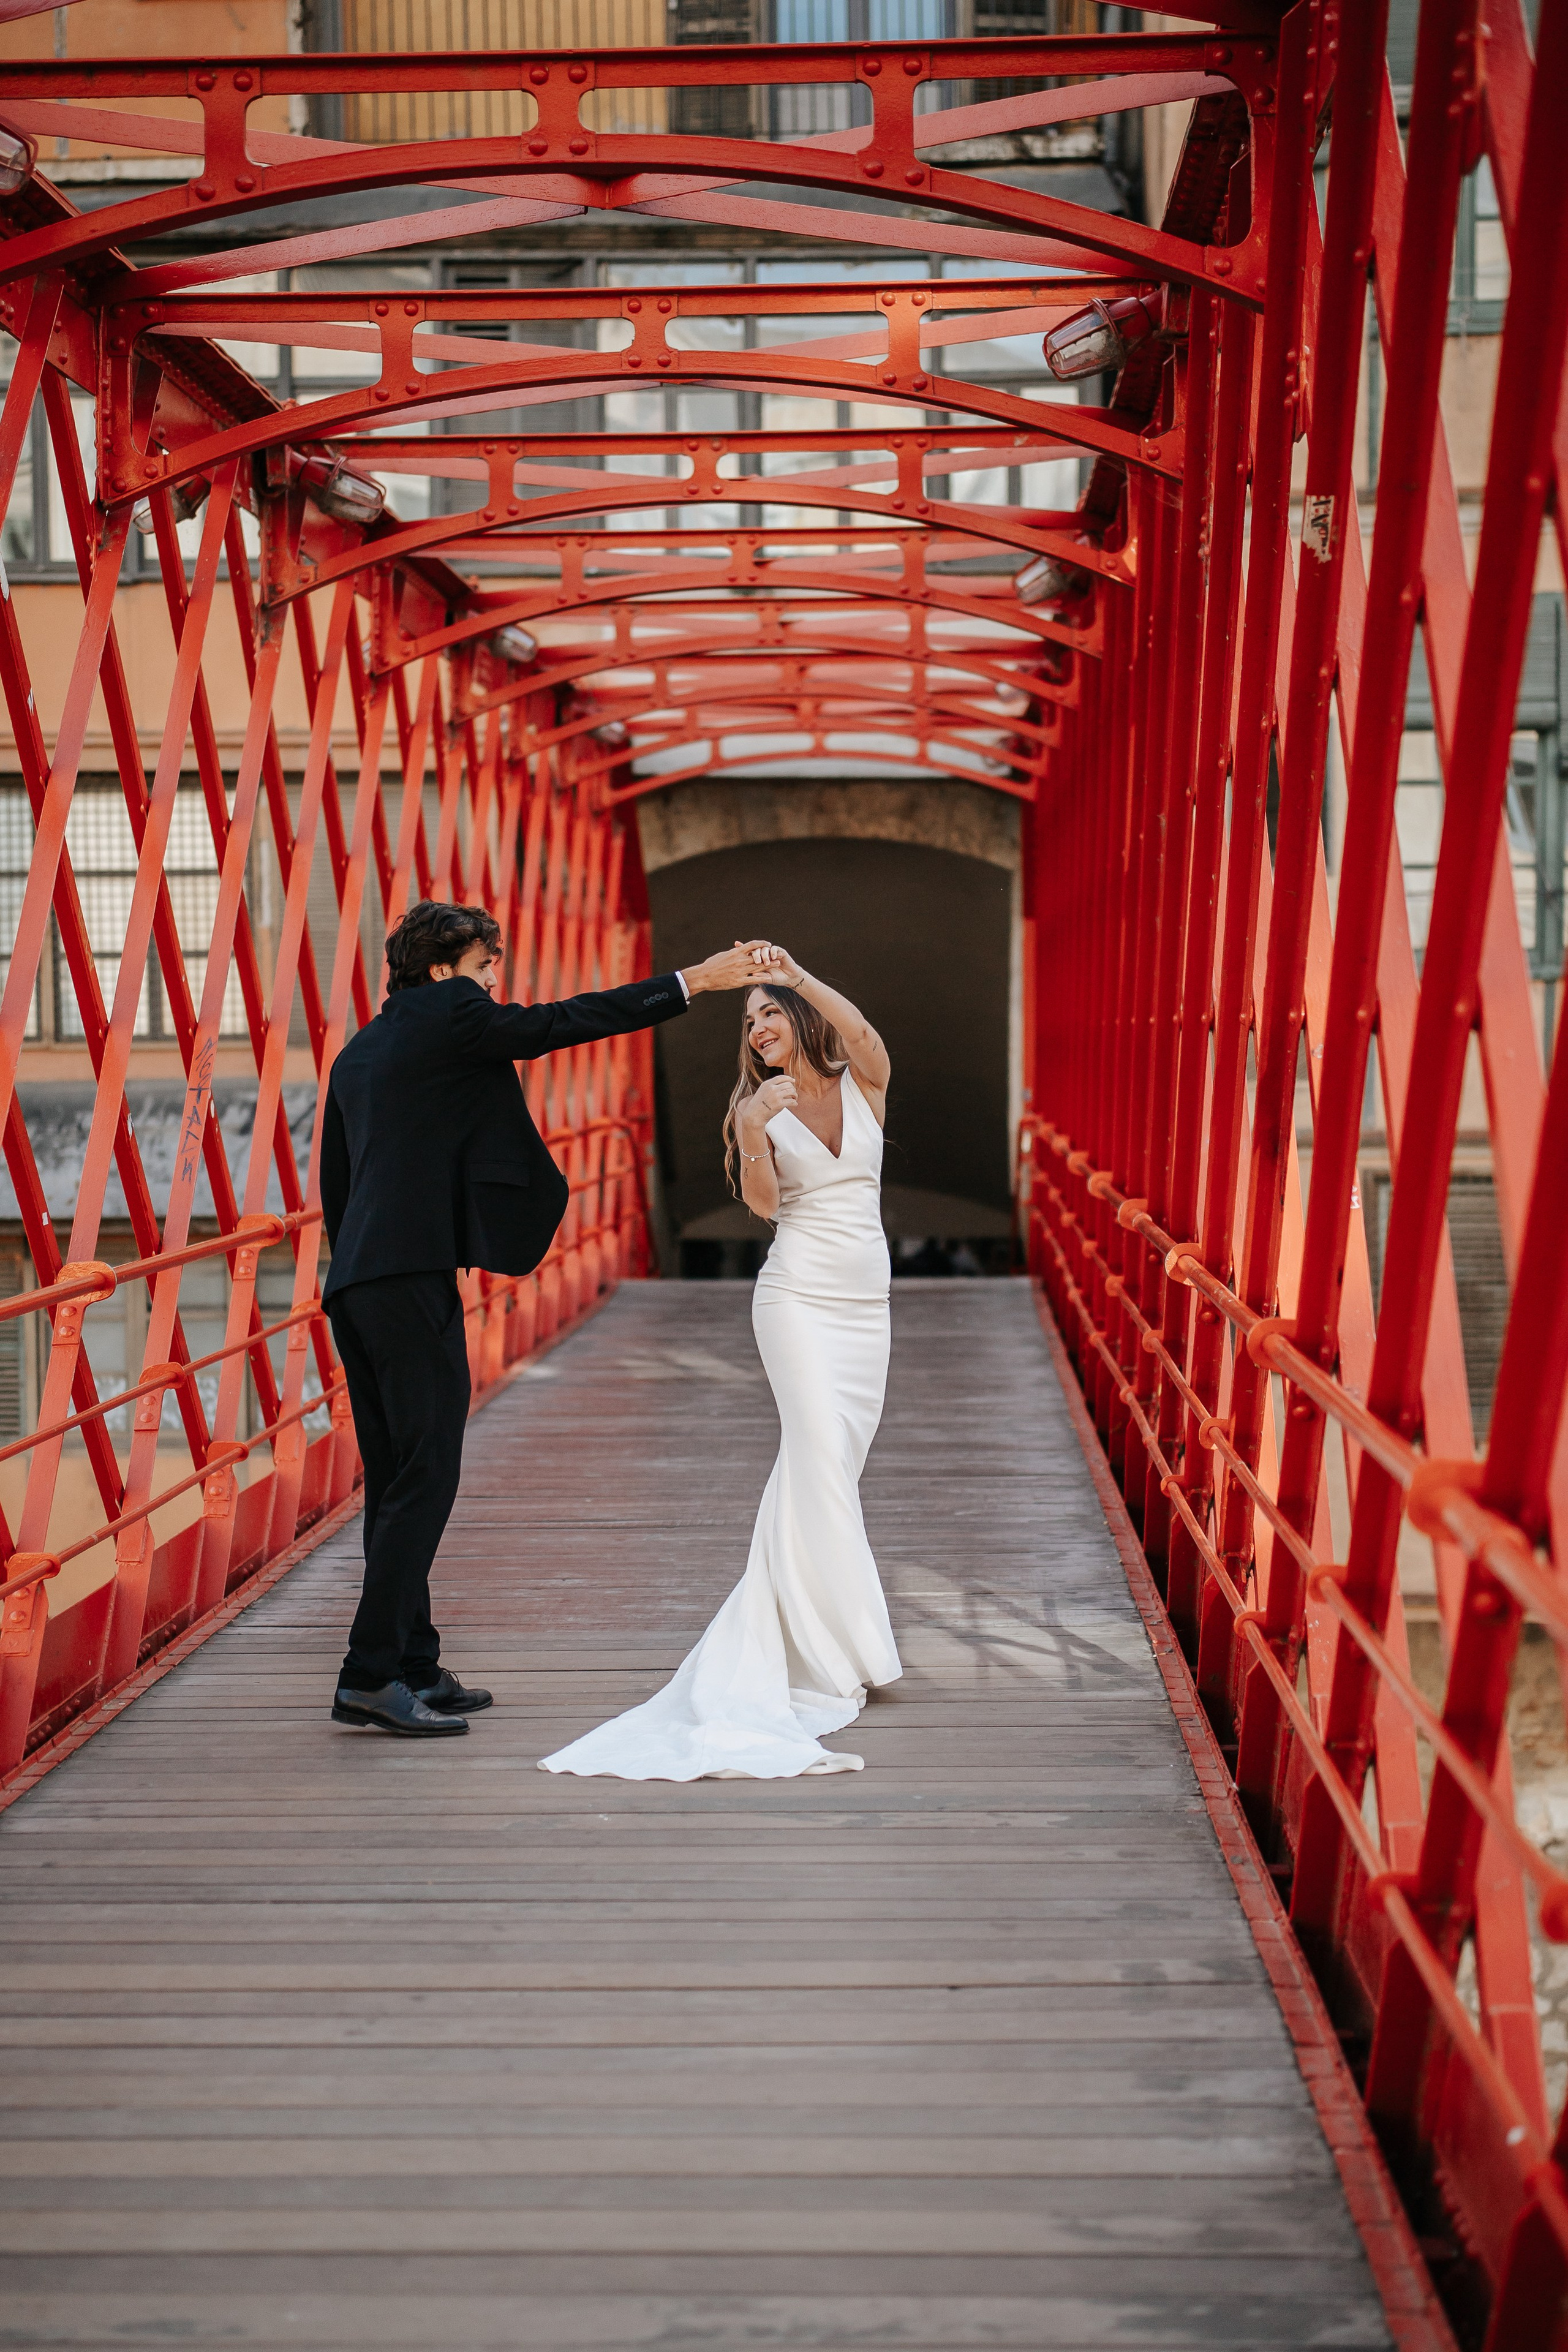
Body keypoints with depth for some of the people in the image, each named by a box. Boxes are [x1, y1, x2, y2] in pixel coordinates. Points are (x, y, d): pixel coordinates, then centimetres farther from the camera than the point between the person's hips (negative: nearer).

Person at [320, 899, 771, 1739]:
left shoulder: (357, 1053, 22)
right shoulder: (447, 1014, -2)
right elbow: (560, 1022, -5)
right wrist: (695, 979, -1)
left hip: (357, 1284, 9)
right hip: (412, 1277, -9)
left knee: (395, 1479, 11)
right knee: (425, 1474, -7)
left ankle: (414, 1668, 17)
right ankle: (371, 1676, -8)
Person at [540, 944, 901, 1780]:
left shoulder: (863, 1085, 6)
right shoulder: (758, 1107, 4)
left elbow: (863, 1035, -18)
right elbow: (763, 1204, -11)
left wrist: (798, 977, -27)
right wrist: (752, 1136, -27)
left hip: (865, 1301, 3)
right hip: (798, 1294, -3)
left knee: (834, 1463, 6)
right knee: (820, 1458, -13)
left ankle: (769, 1632, 19)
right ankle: (835, 1649, -11)